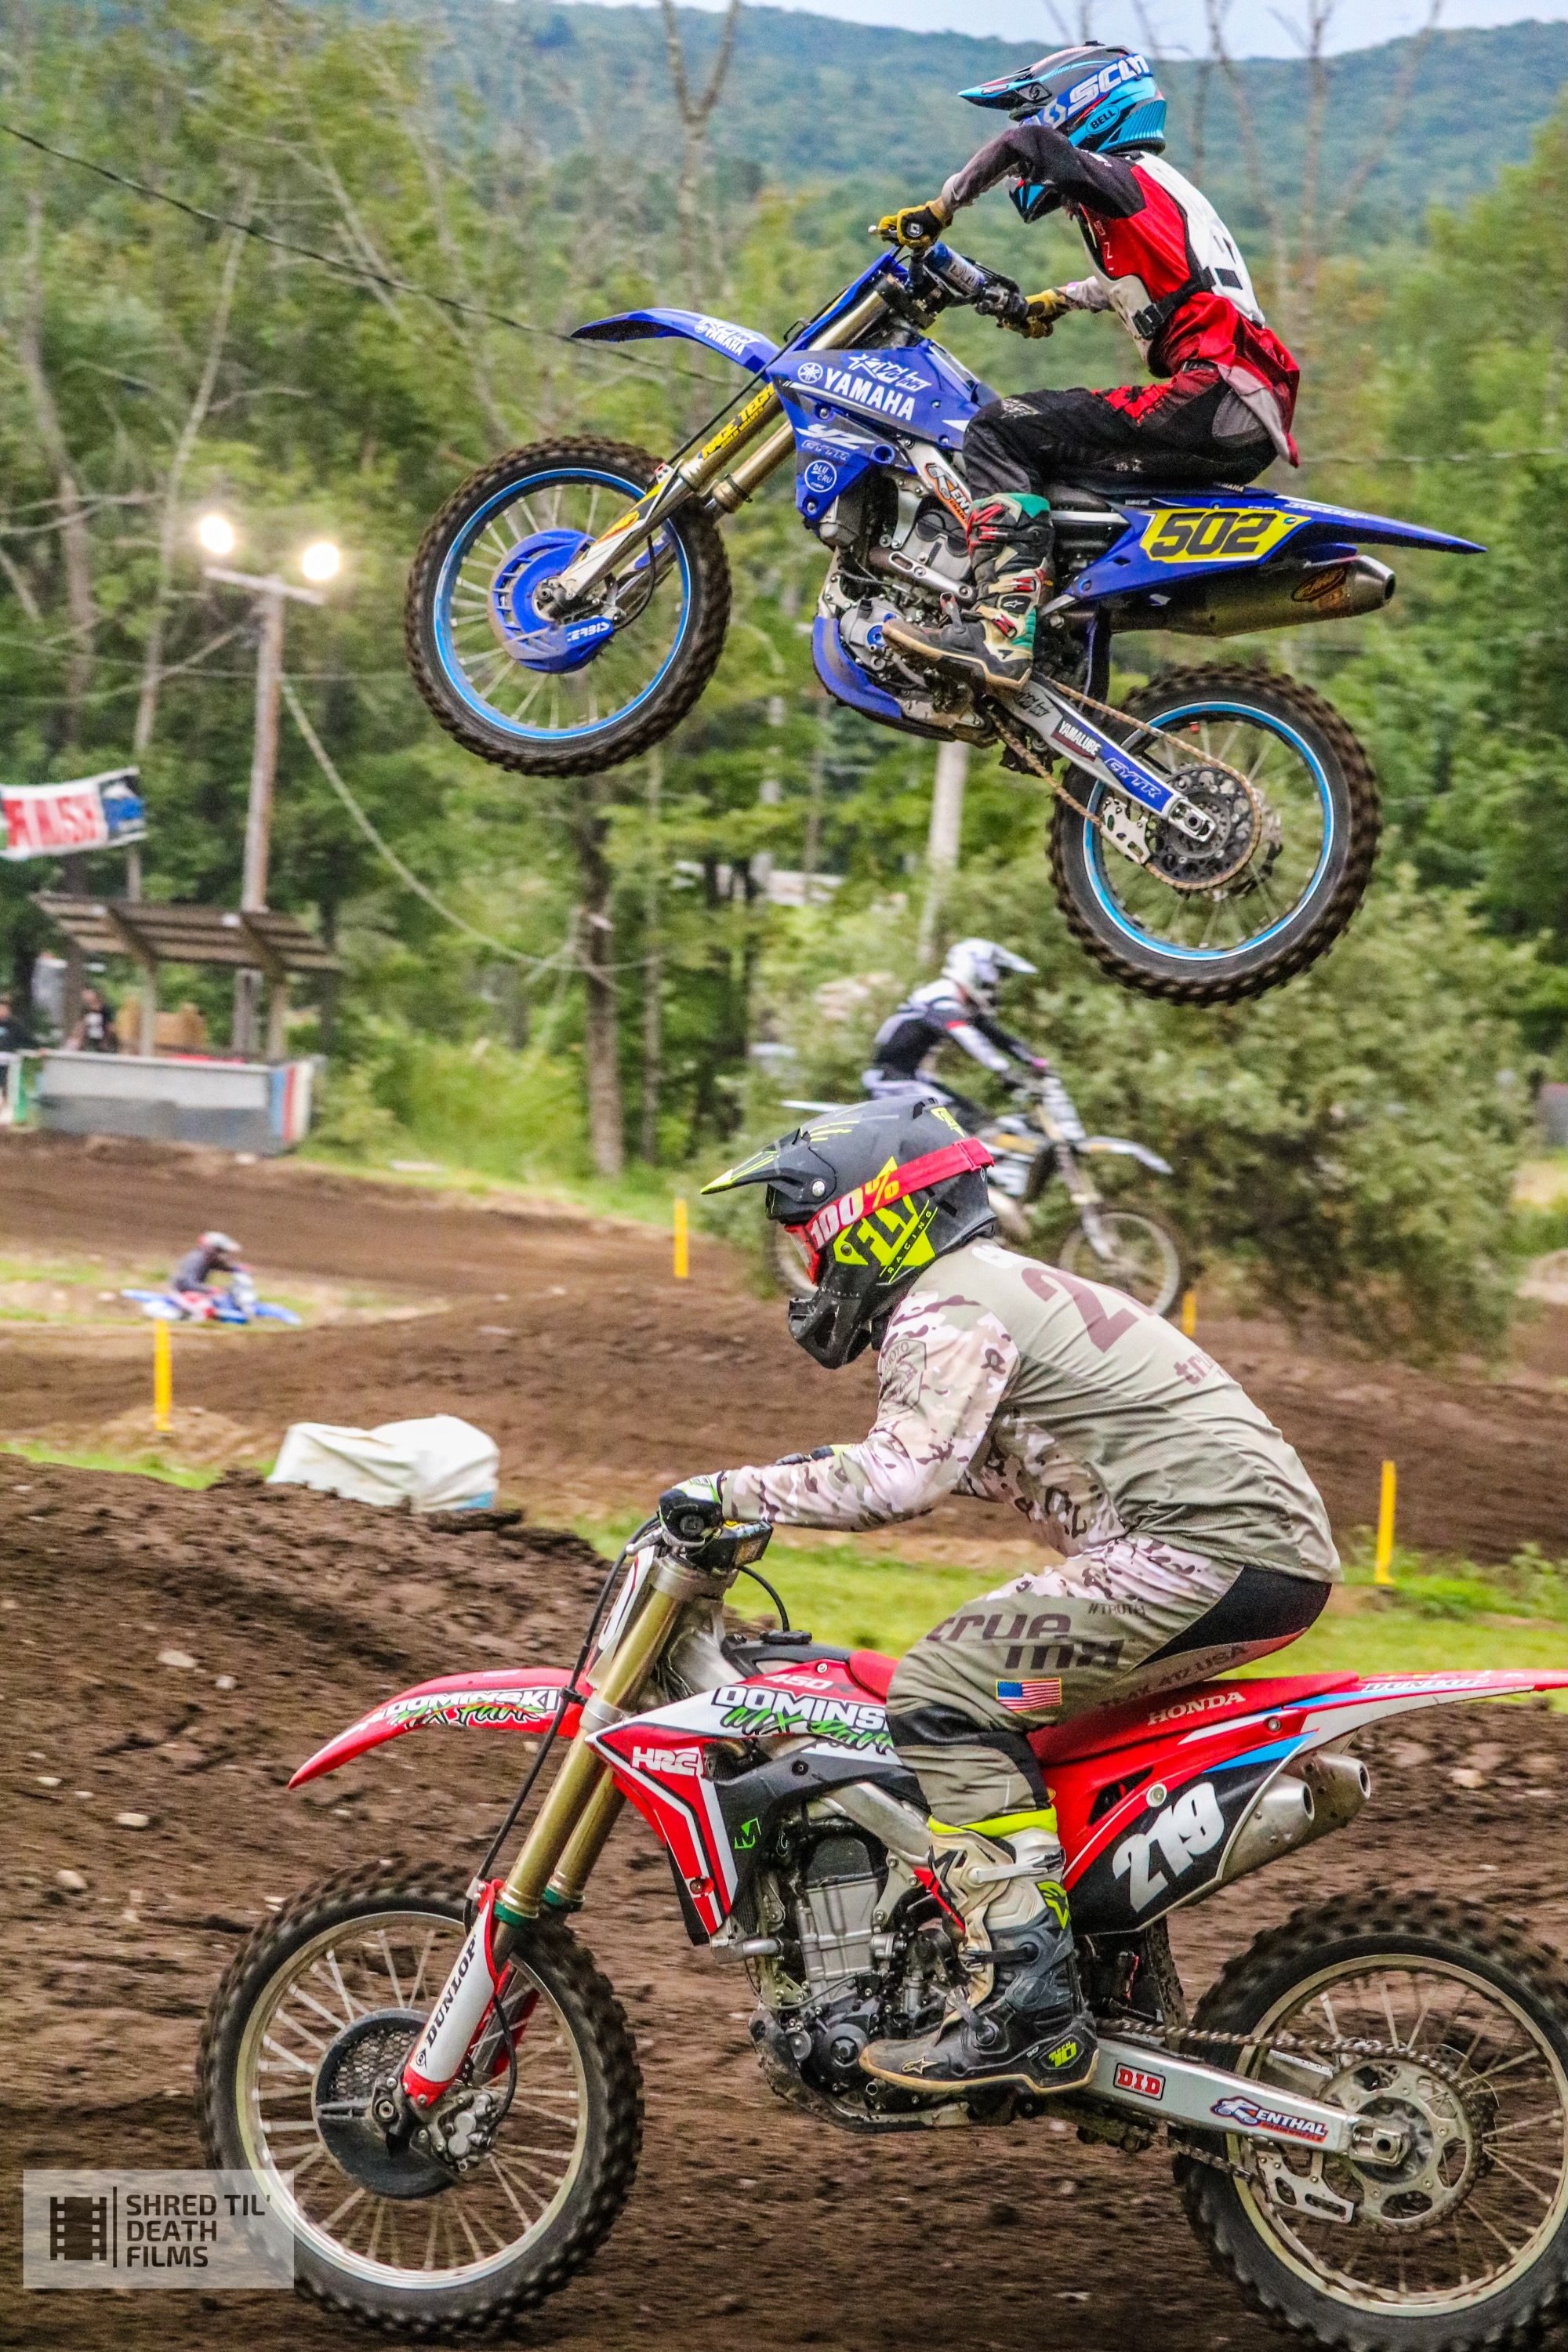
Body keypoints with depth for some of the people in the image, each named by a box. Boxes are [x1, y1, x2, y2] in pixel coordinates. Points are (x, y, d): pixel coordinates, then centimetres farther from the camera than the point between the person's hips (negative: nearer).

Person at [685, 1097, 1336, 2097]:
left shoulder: (949, 1311, -8)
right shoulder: (1004, 1284, 24)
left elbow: (899, 1481, -22)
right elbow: (974, 1463, 36)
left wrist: (736, 1490, -13)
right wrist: (829, 1466, 27)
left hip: (1205, 1548, -11)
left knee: (942, 1693, -13)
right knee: (996, 1668, 25)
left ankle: (1029, 2002, -19)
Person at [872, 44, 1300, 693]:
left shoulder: (1121, 177, 0)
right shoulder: (1162, 187, 28)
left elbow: (1027, 141, -20)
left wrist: (937, 210, -8)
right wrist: (1047, 303, 54)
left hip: (1212, 397, -10)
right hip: (1248, 425, 10)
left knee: (1000, 432, -17)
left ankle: (1002, 630, -31)